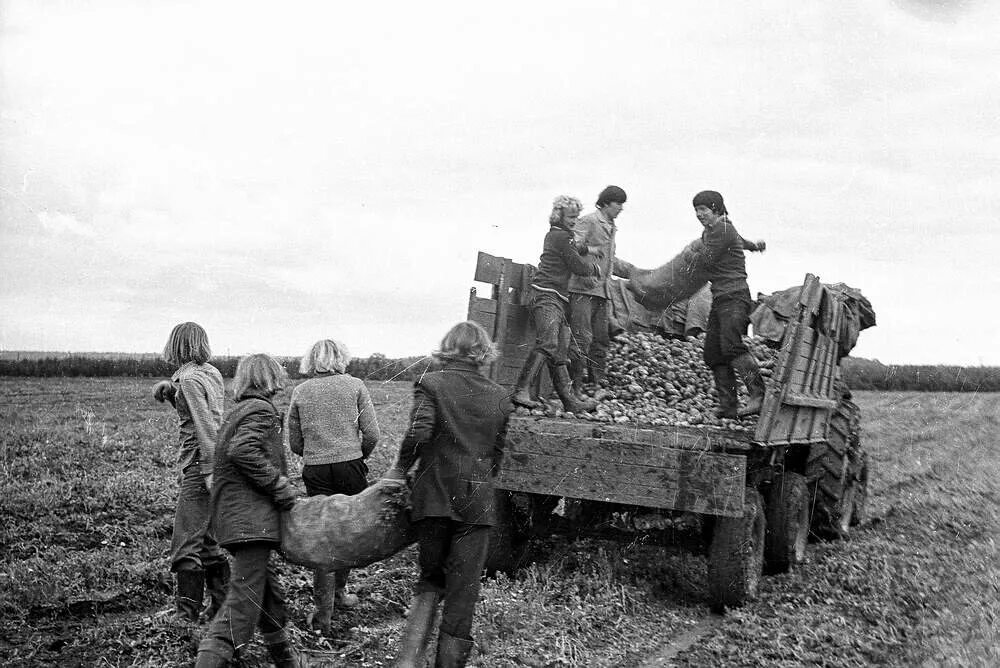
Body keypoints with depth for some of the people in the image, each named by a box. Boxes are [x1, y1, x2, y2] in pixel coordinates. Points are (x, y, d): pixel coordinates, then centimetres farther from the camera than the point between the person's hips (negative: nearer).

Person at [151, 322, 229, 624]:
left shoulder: (189, 378, -12)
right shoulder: (212, 373, 13)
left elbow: (206, 426, -19)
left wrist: (209, 470, -22)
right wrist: (171, 393, 8)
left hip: (199, 466, -9)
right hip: (210, 466, 9)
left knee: (186, 545, -5)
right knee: (208, 541, 16)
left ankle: (186, 615, -2)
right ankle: (222, 607, 21)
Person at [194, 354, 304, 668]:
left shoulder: (236, 413, 22)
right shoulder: (262, 410, -7)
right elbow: (242, 451, -23)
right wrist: (280, 487, -18)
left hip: (231, 517, 10)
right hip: (251, 518, -10)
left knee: (268, 587, 19)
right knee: (245, 599, -13)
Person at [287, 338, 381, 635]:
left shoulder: (300, 392, 6)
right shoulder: (354, 385, 1)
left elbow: (295, 445, 8)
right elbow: (371, 435, -4)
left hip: (315, 470, 1)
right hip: (351, 466, -1)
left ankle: (323, 611, -1)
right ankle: (338, 591, 32)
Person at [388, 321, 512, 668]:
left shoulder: (431, 384, -3)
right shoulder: (500, 396, 7)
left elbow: (418, 433, -17)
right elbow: (497, 456, 10)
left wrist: (400, 468, -2)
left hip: (433, 496, 0)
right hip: (477, 502, 1)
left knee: (431, 577, 15)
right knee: (463, 590, 6)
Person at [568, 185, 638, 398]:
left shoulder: (610, 228, 21)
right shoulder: (588, 222, -4)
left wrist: (636, 272, 27)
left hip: (602, 291, 9)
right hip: (584, 288, -9)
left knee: (601, 339, 8)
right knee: (582, 338, -12)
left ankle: (597, 384, 14)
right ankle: (575, 387, -8)